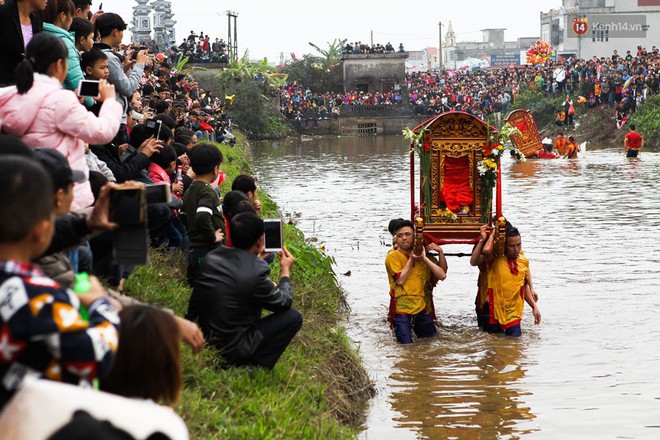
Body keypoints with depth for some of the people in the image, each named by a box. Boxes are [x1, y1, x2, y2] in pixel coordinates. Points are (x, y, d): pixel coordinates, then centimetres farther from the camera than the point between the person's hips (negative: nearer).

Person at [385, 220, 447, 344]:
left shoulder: (421, 257, 12)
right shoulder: (393, 256, -2)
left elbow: (442, 275, 1)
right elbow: (400, 280, -14)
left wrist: (424, 258, -5)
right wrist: (411, 260, -9)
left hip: (421, 309, 5)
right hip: (402, 310, -5)